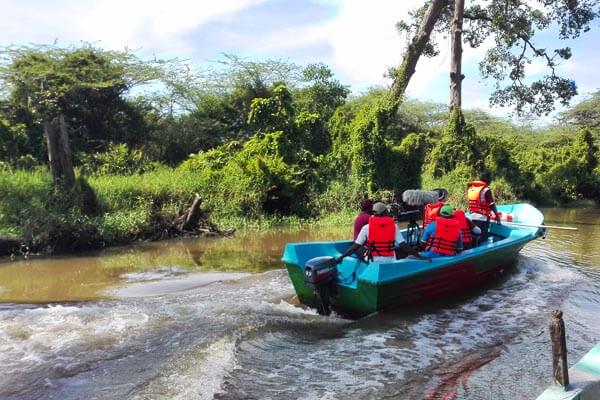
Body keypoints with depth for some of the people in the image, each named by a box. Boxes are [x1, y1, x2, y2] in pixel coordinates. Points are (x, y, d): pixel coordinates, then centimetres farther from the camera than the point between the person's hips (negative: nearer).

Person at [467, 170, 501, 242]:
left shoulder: (471, 188, 7)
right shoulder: (486, 190, -13)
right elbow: (492, 205, -10)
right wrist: (497, 216, 0)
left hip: (473, 216, 7)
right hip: (483, 217, -7)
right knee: (483, 238, -2)